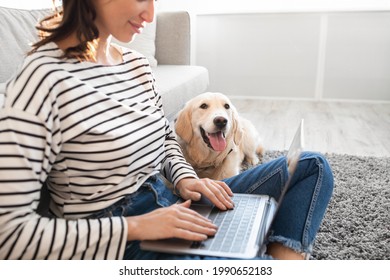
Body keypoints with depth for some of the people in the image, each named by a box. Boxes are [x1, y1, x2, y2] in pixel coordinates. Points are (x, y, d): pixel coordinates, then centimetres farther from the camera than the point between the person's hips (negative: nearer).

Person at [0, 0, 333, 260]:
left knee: (312, 165, 6)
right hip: (117, 240, -8)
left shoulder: (138, 64, 5)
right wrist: (135, 227, -24)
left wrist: (184, 177, -3)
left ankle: (284, 254, -12)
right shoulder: (43, 79, -18)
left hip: (171, 204, 9)